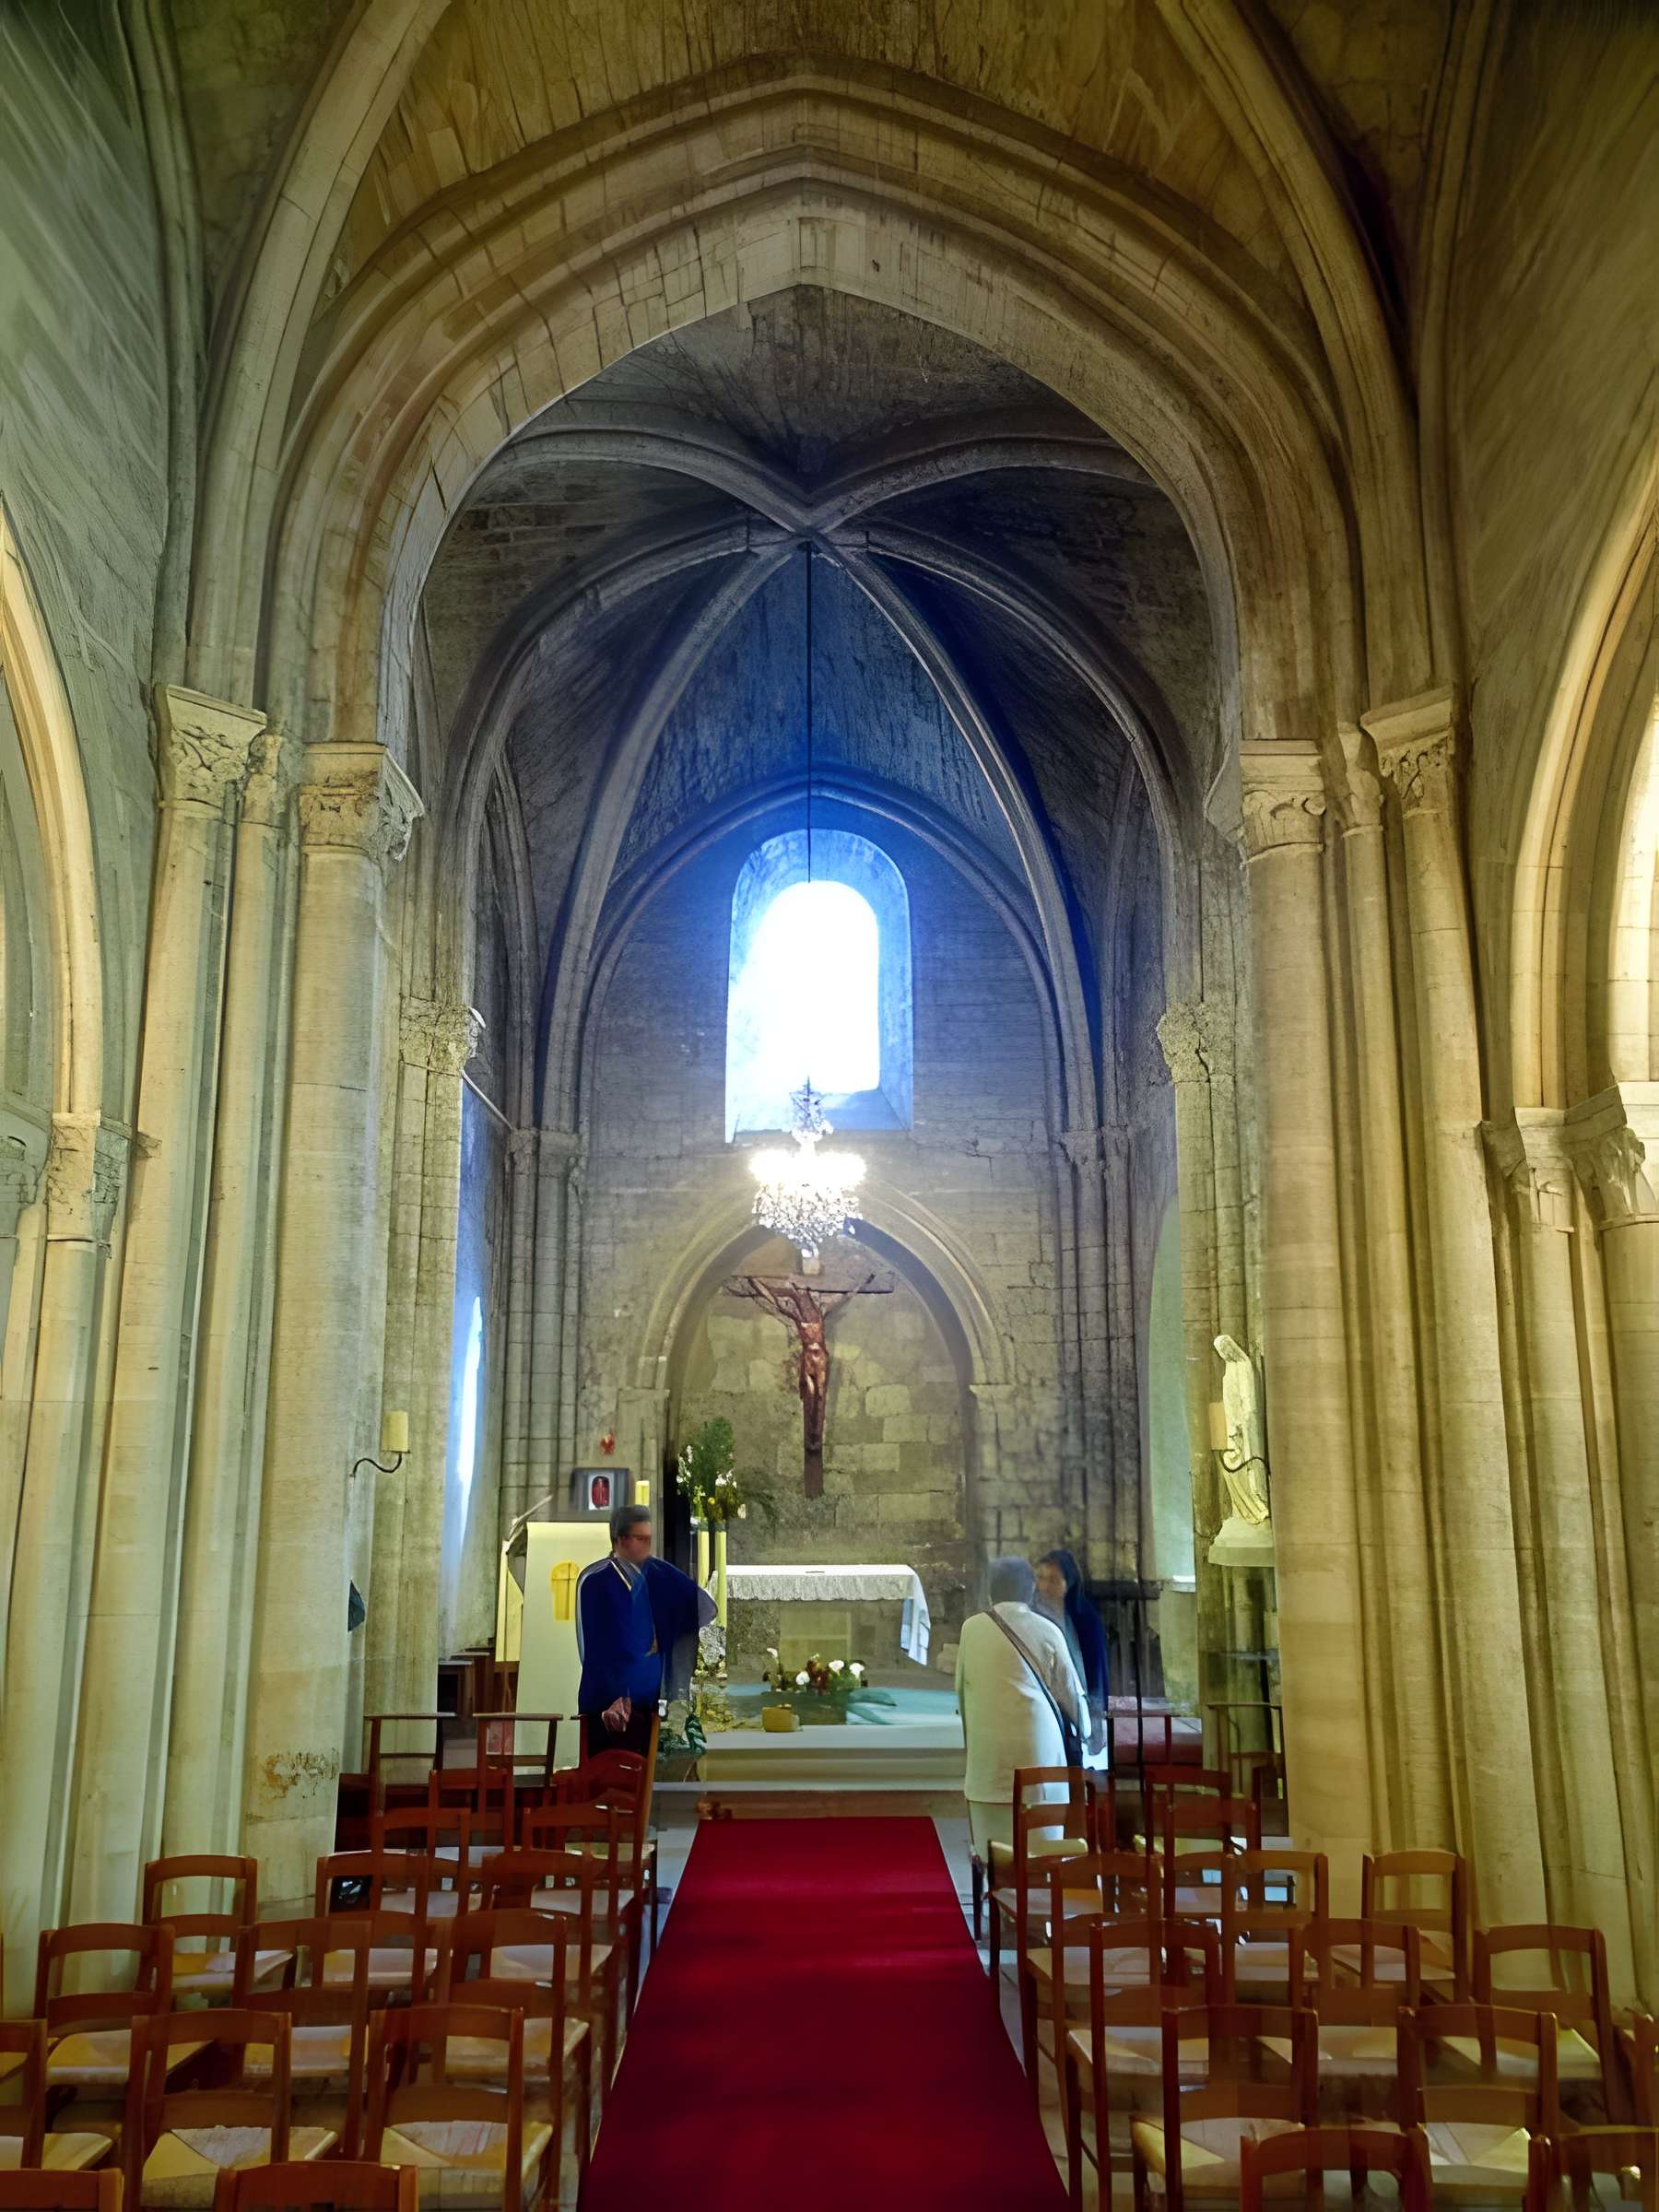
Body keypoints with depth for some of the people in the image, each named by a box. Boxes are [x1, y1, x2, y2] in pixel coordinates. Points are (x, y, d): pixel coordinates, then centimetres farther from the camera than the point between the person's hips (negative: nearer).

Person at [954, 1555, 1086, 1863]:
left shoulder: (972, 1627, -1)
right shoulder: (1047, 1631, -2)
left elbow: (960, 1686, 9)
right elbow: (1070, 1690, 6)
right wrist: (1084, 1727, 25)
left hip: (988, 1745, 0)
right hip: (1037, 1743, 0)